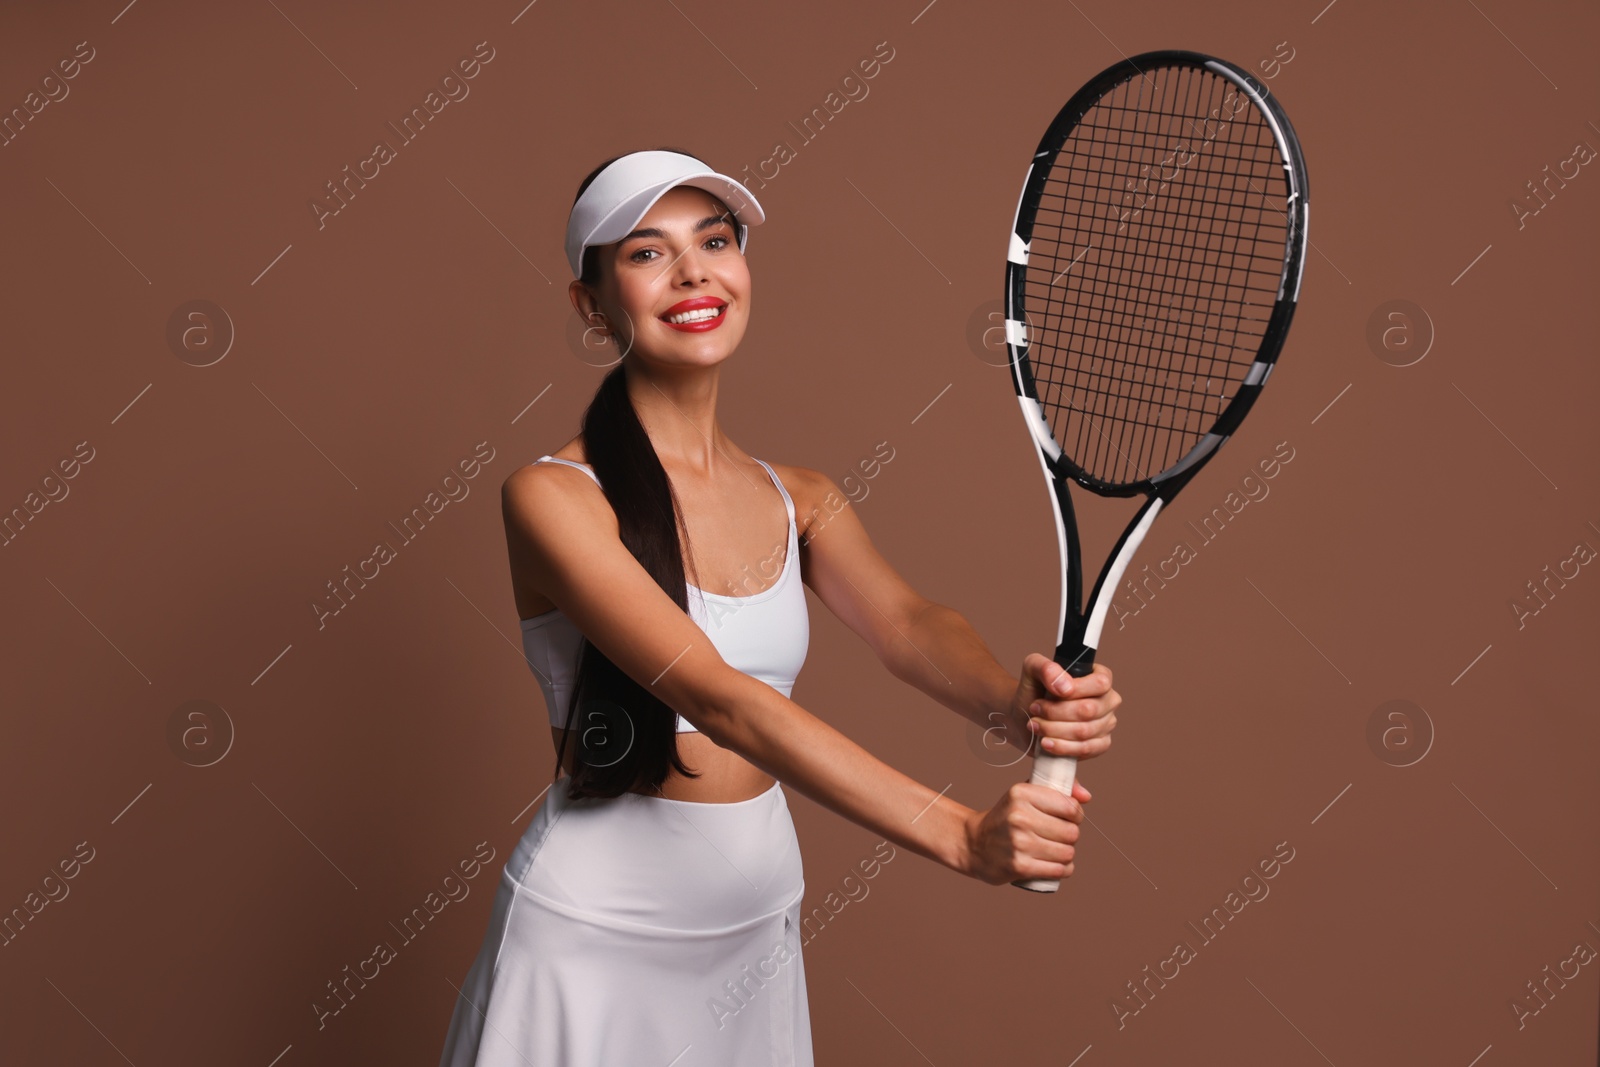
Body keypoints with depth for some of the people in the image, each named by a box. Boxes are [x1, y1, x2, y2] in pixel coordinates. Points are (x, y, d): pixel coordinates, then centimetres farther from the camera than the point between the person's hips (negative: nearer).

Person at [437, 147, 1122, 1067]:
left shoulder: (801, 500, 3)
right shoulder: (552, 497, -16)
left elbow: (907, 625, -13)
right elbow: (717, 696, -27)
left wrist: (1022, 703, -36)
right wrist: (962, 833, -35)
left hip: (761, 922, 5)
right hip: (595, 927, -5)